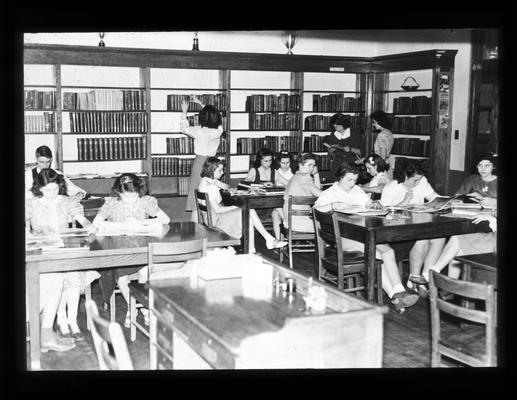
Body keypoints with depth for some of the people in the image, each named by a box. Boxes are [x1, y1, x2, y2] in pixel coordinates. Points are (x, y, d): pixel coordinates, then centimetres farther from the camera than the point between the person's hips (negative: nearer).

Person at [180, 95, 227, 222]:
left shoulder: (199, 131, -16)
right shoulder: (218, 130, -4)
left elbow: (184, 128, 2)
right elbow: (213, 117, 15)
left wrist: (184, 111, 13)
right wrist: (200, 103, 24)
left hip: (200, 161, -4)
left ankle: (195, 225, 3)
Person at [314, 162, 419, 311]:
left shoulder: (357, 190, 25)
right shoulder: (329, 194, 8)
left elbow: (369, 202, 30)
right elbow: (315, 209, -8)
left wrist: (375, 203, 5)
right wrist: (333, 205, -22)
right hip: (343, 237, -6)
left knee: (388, 251, -22)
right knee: (374, 253, -30)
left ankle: (399, 291, -32)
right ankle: (394, 296, -32)